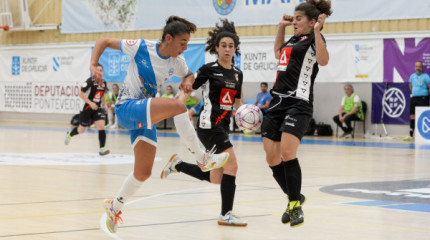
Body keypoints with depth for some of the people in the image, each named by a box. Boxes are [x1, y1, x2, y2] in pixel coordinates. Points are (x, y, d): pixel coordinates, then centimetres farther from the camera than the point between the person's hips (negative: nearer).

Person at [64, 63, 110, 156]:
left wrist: (105, 104, 9)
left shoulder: (104, 83, 4)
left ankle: (102, 149, -16)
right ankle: (69, 134, 45)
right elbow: (81, 94, -14)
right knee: (81, 130, 12)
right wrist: (91, 103, -23)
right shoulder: (90, 81, -15)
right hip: (88, 109, -4)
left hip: (98, 108, 4)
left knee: (101, 126, -18)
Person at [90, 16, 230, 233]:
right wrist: (93, 65, -19)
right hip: (127, 108, -7)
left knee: (143, 172, 5)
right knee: (177, 106, -30)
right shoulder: (141, 47, -13)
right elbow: (104, 42, -4)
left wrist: (188, 82, -1)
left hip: (146, 116, 7)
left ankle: (114, 207, 25)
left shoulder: (177, 62, 2)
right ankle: (202, 159, -24)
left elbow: (189, 75, 24)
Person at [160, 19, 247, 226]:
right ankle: (226, 214, -7)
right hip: (209, 125, -8)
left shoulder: (237, 74, 13)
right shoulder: (209, 70, -6)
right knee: (231, 166, -15)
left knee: (215, 178, 8)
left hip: (223, 126, 8)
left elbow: (237, 103, 19)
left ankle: (177, 164, 27)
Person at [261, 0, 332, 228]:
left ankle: (295, 205, -7)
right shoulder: (293, 39, 21)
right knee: (272, 158, 4)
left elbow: (323, 60, -23)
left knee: (287, 152, -21)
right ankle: (294, 198, 22)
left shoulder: (313, 39, -2)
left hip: (298, 103, -8)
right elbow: (278, 53, 42)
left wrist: (317, 31, -24)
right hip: (278, 101, 8)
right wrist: (281, 27, 35)